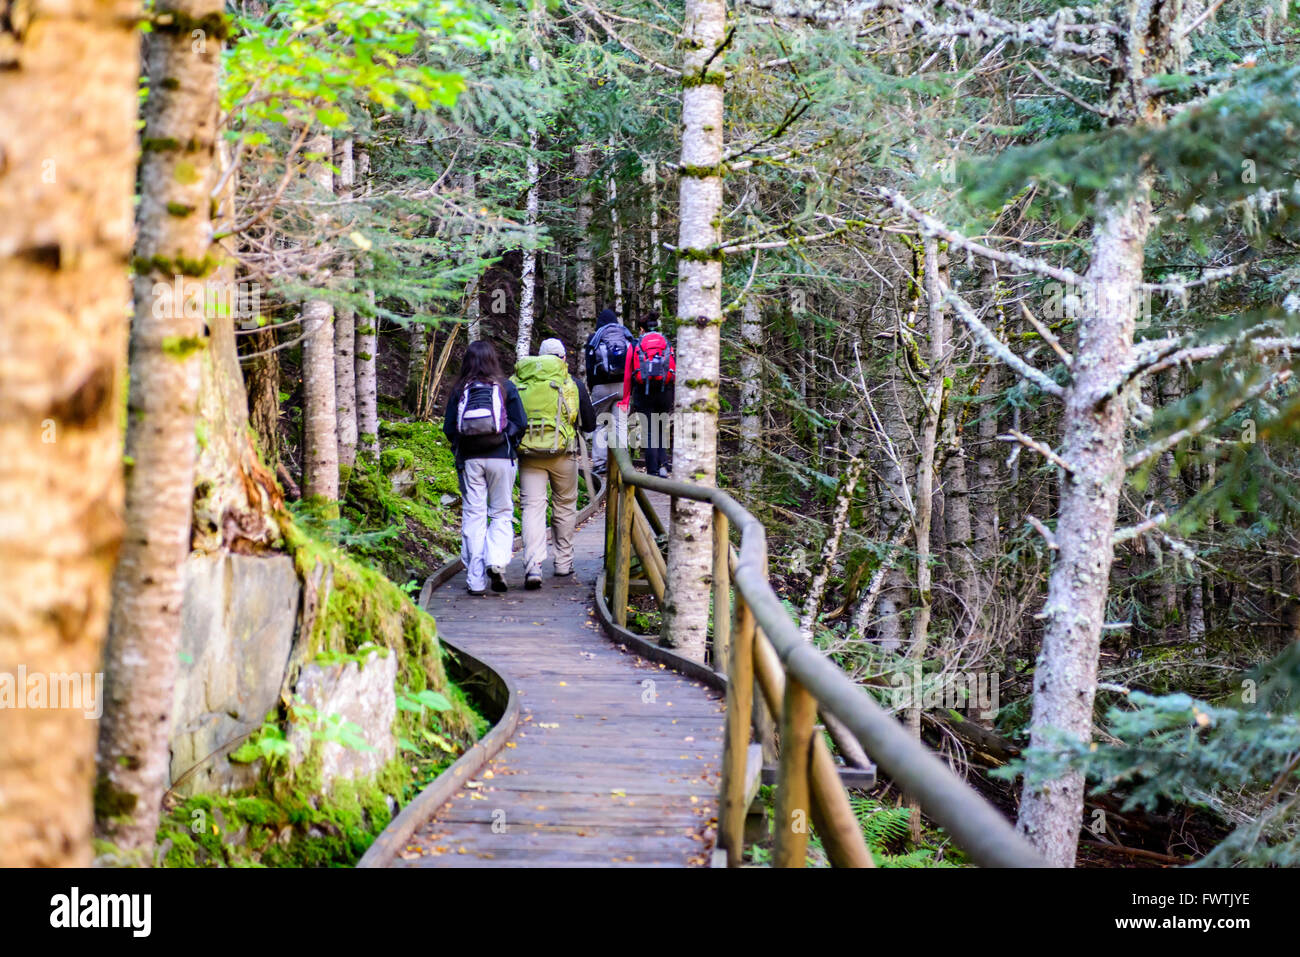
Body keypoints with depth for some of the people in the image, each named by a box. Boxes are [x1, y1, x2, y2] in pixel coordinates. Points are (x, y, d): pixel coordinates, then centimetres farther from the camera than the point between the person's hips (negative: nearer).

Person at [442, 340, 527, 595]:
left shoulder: (459, 391, 1)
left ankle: (475, 579, 1)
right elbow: (520, 424, -1)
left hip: (469, 460, 1)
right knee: (502, 514, 9)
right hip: (501, 458, -1)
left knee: (473, 515, 4)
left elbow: (449, 428, 2)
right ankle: (497, 560, -16)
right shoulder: (505, 387, -1)